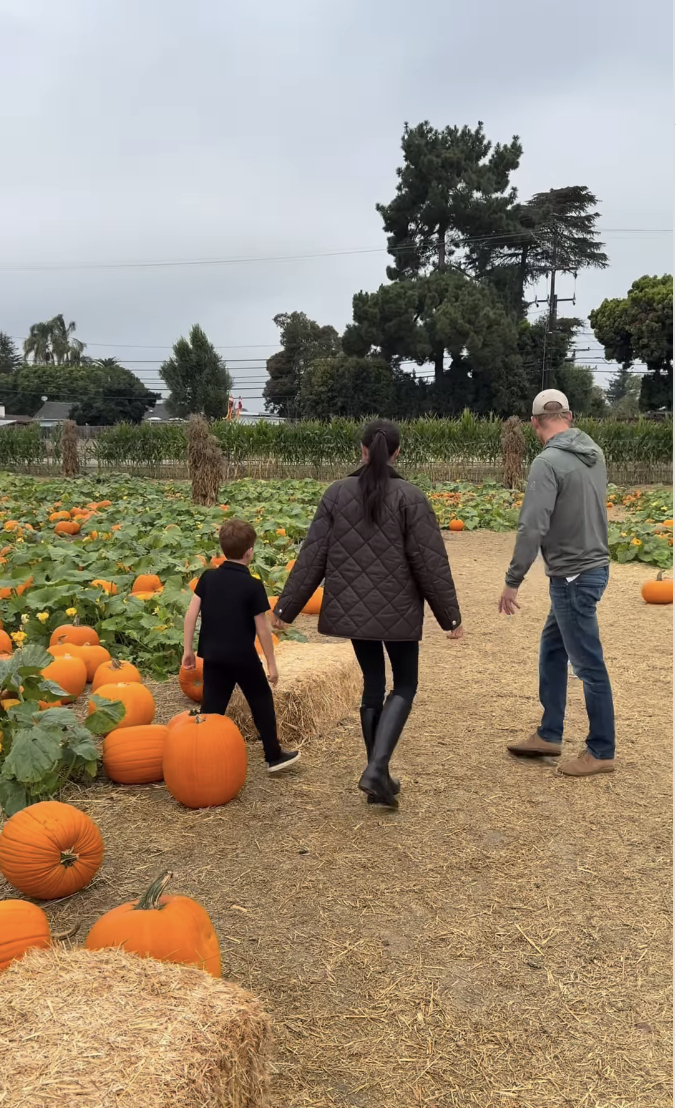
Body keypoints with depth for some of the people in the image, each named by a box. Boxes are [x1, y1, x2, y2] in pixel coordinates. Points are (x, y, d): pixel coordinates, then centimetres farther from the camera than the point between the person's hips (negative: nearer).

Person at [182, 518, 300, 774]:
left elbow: (191, 614, -1)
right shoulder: (253, 586, -12)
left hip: (213, 655, 4)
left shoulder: (208, 578, 1)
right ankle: (274, 756, 22)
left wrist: (188, 649, 7)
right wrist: (272, 663, -2)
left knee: (211, 708, 10)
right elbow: (262, 629, -10)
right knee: (262, 703, 13)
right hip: (243, 657, -4)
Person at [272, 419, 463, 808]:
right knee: (405, 685, 11)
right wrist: (451, 615, -1)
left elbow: (312, 557, -1)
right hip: (397, 611, -3)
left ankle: (379, 774, 21)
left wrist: (287, 608, 6)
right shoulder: (410, 497, -10)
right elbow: (431, 563, -10)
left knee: (373, 684, 16)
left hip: (354, 610, 3)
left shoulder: (337, 493, -1)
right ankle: (376, 769, -6)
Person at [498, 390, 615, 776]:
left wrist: (513, 582, -17)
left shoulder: (548, 462, -19)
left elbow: (532, 528, -23)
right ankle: (550, 735, 29)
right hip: (591, 566, 9)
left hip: (574, 577, -9)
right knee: (552, 649, 19)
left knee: (588, 665, 3)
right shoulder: (594, 452, 6)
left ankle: (602, 751, 17)